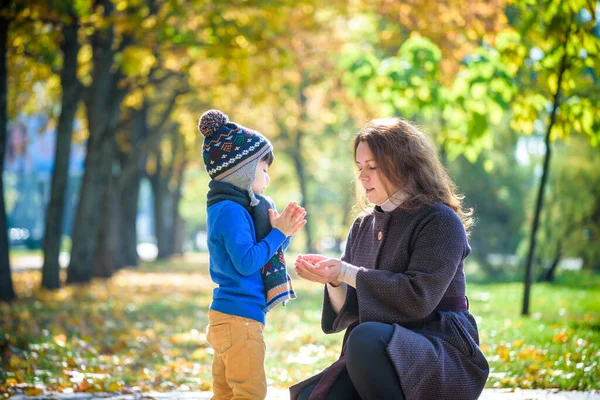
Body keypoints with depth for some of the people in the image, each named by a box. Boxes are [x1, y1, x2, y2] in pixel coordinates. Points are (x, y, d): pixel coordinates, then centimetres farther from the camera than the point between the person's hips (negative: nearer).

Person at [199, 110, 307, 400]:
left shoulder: (235, 207, 16)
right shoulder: (230, 210, -15)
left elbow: (261, 253, 21)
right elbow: (246, 262, -22)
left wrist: (283, 233, 7)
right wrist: (278, 233, -13)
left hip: (227, 317, 10)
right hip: (239, 316, -10)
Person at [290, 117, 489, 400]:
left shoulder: (440, 221, -7)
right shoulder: (363, 227, 13)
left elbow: (419, 297, -20)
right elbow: (349, 311, 12)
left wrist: (347, 273, -19)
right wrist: (333, 279, -9)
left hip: (443, 356, -6)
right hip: (382, 358, 6)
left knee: (366, 338, -36)